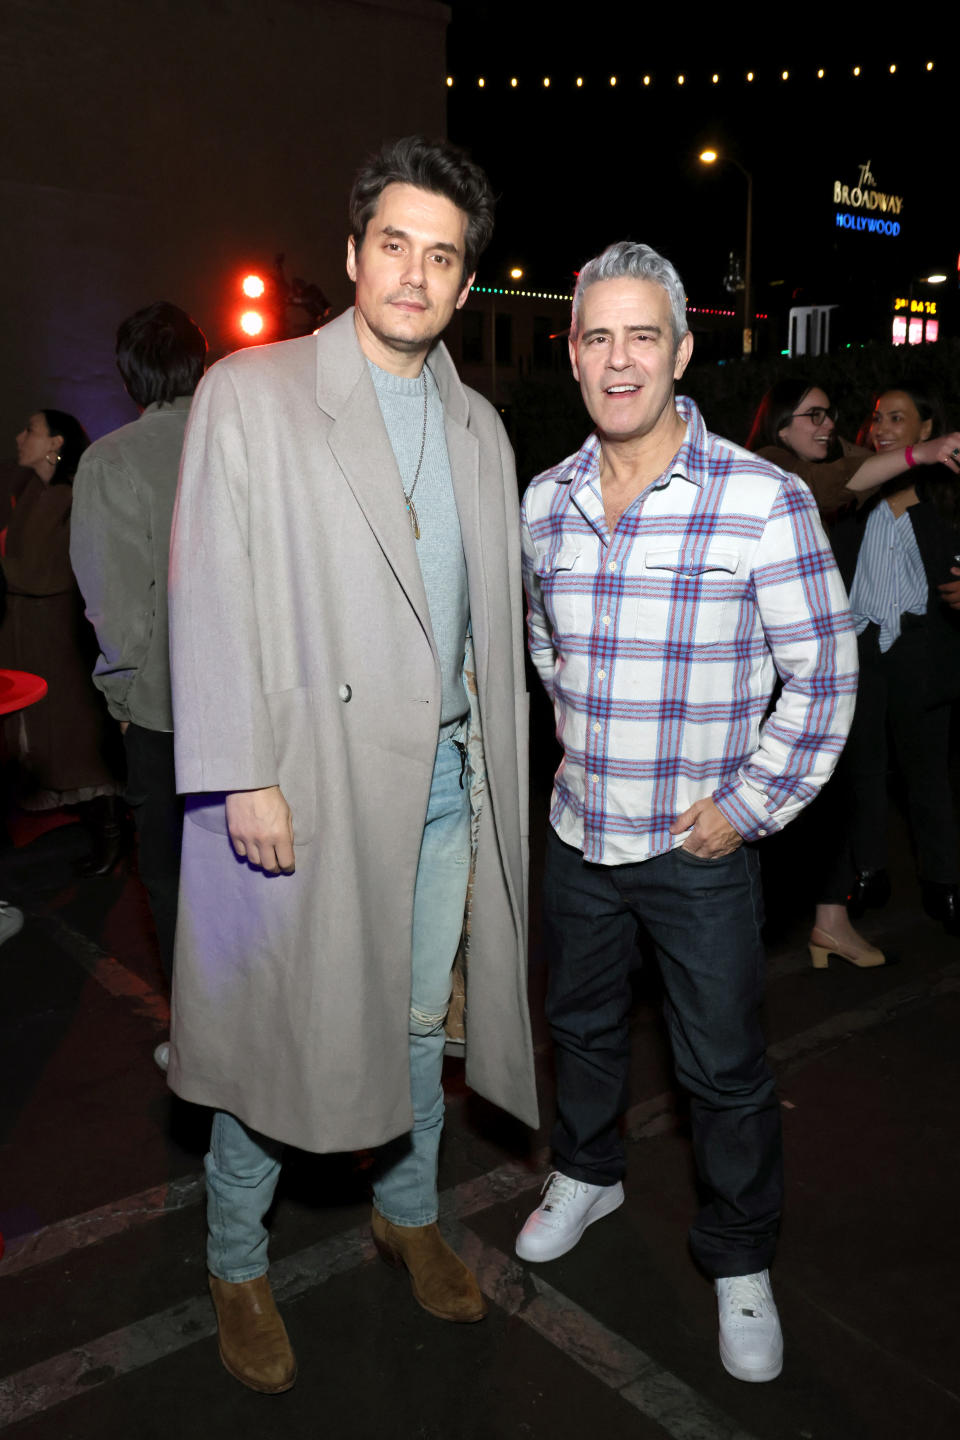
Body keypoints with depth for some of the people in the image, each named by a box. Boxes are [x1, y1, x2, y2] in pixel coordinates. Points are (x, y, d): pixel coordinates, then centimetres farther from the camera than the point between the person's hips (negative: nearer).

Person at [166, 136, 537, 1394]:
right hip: (306, 780, -5)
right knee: (274, 1030, 6)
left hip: (445, 779, 5)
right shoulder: (251, 393, -4)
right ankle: (238, 1266, 30)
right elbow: (210, 594, -9)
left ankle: (408, 1215, 41)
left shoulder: (480, 427, 12)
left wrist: (495, 760, 12)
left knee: (420, 1017, 18)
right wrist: (245, 778, -15)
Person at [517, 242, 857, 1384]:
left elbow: (823, 678, -11)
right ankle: (588, 1171, 50)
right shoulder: (544, 502, -1)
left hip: (700, 845, -4)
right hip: (578, 831, 5)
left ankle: (738, 1260, 34)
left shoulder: (764, 502, -16)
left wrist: (746, 806, -12)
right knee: (582, 1022, 23)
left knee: (724, 1069, 9)